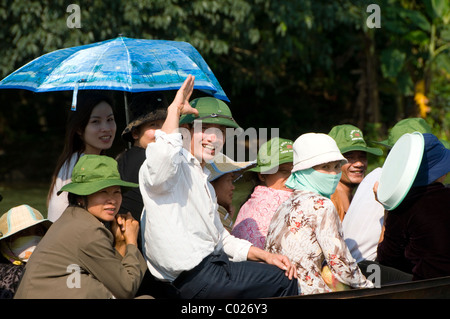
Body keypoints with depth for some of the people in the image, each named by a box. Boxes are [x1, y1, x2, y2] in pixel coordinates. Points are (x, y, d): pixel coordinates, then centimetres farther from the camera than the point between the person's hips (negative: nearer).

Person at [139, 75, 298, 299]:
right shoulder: (175, 165, -7)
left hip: (213, 262, 10)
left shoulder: (202, 180, 24)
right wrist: (175, 108, -23)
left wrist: (264, 255, 16)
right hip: (194, 276, -10)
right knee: (283, 281, -10)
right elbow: (162, 156, -34)